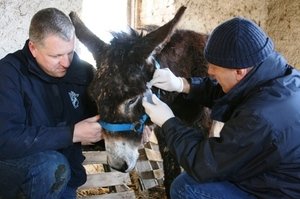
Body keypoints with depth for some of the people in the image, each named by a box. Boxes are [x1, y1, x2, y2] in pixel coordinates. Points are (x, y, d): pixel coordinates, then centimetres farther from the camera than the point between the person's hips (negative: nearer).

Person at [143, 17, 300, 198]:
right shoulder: (280, 75, -8)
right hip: (283, 180, 9)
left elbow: (202, 165, -23)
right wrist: (182, 84, -3)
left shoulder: (261, 119, -37)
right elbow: (219, 93, 9)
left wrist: (168, 122, -11)